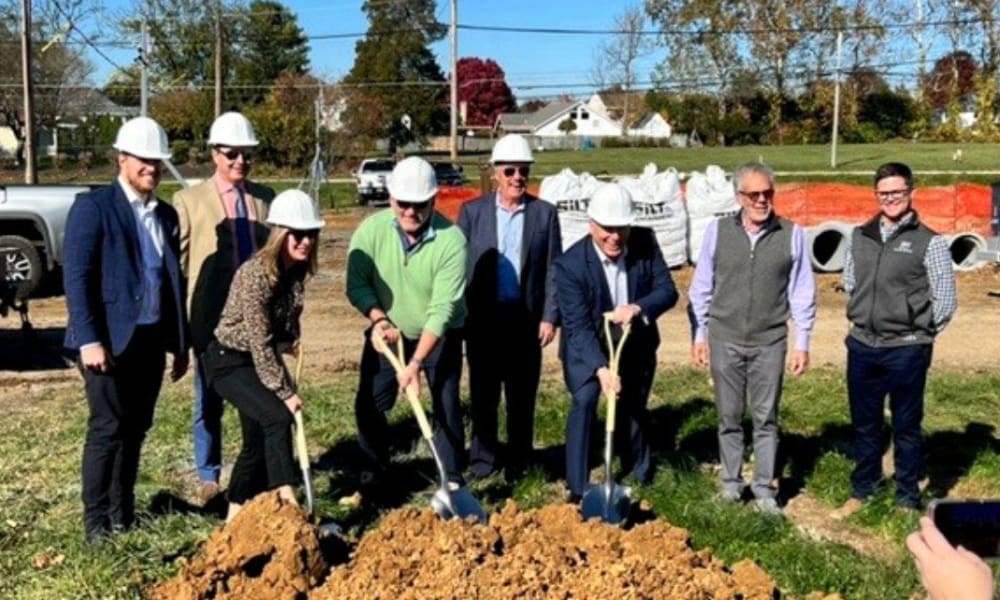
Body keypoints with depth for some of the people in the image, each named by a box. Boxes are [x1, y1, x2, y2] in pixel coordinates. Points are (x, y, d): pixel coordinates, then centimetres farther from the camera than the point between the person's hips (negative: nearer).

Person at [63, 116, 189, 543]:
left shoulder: (166, 215, 14)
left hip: (152, 338, 6)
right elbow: (76, 277, -11)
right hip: (112, 338, -6)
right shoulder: (92, 206, -5)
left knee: (136, 429, 11)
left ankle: (123, 514, 22)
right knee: (108, 428, -2)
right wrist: (89, 339, -18)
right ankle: (96, 521, 9)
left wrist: (181, 342, 14)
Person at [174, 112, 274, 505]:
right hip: (211, 320, -2)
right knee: (209, 403, 10)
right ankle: (208, 477, 25)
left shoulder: (266, 199, 8)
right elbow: (177, 264, -1)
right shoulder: (189, 200, -1)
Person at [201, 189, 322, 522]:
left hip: (261, 361, 8)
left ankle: (237, 514, 27)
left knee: (259, 438, 11)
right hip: (229, 360, -8)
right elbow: (260, 343, -25)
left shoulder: (296, 270, -4)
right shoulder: (255, 274, -27)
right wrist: (285, 392, -22)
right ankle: (286, 499, -22)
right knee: (278, 416, -26)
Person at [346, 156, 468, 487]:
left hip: (440, 336, -2)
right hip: (388, 332, 3)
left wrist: (415, 363, -30)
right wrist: (378, 319, -27)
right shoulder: (371, 229, -17)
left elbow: (442, 308, -26)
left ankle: (452, 475, 17)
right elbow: (357, 284, -9)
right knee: (368, 404, 4)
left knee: (446, 406, -2)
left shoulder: (451, 240, -26)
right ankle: (377, 466, 26)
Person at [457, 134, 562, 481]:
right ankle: (482, 460, 21)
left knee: (522, 395, 9)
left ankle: (519, 461, 23)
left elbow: (553, 269, 2)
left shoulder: (545, 213, 4)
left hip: (527, 319, 0)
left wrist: (550, 316, -5)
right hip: (483, 319, 0)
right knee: (483, 393, 9)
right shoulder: (472, 211, 3)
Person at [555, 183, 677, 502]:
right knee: (583, 401, -21)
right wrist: (601, 368, -41)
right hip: (587, 347, -3)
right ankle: (578, 489, -10)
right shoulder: (570, 263, -28)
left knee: (633, 407, 19)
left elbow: (668, 290, -16)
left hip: (636, 344, 4)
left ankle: (640, 472, 46)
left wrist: (637, 307, -36)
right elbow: (578, 326, -29)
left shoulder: (646, 243, -17)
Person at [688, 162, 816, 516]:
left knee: (766, 418, 7)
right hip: (725, 339, 1)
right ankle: (731, 482, 24)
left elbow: (802, 292, 2)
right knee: (729, 417, 11)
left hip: (770, 341, -1)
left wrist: (802, 343, 1)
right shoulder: (717, 231, -1)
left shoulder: (791, 234, -3)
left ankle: (764, 488, 18)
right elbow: (701, 287, 5)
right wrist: (699, 335, 5)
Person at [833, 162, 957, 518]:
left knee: (906, 427, 7)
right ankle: (862, 491, 30)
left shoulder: (929, 242, -7)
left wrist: (918, 333, 0)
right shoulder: (859, 237, 6)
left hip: (906, 351, -4)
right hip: (861, 347, 4)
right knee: (864, 425, 15)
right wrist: (863, 317, 11)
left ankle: (907, 500, 20)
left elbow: (945, 300, -4)